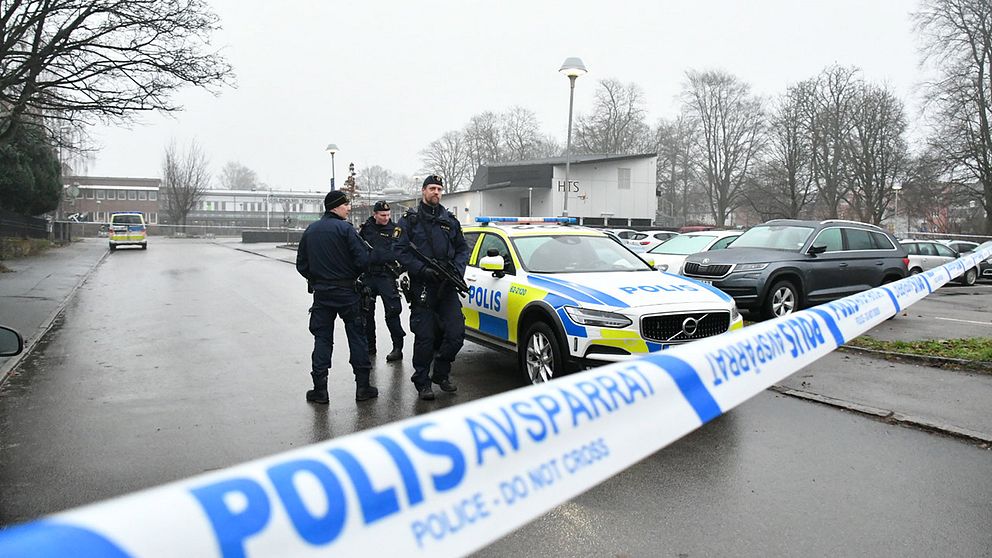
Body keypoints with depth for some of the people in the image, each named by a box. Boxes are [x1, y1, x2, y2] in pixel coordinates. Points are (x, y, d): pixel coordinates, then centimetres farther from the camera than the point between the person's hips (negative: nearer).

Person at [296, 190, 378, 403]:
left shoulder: (310, 230, 7)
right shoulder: (345, 228, -11)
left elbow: (302, 265, 9)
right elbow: (363, 260, -17)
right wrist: (353, 275, 3)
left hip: (321, 293, 4)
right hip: (347, 292, -4)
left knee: (322, 338, 8)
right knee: (356, 337, 5)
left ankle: (320, 389, 6)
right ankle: (362, 386, 7)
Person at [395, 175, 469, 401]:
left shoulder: (450, 220, 15)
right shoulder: (410, 220, 2)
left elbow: (462, 248, 18)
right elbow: (401, 251, -5)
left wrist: (458, 269, -1)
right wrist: (423, 270, -17)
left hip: (447, 286, 4)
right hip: (422, 287, -3)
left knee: (456, 332, -3)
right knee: (424, 337, -1)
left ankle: (441, 373, 20)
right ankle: (422, 382, 14)